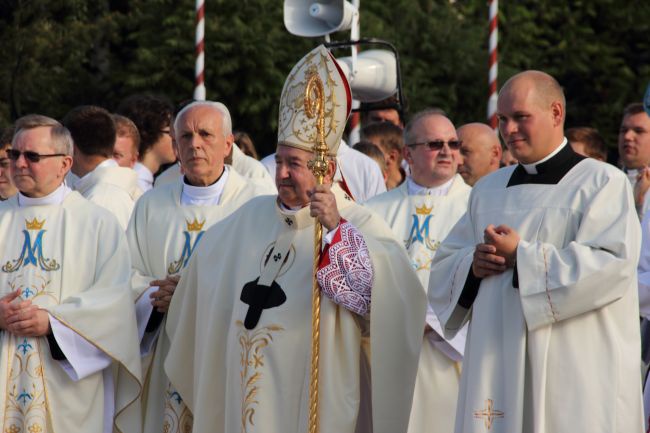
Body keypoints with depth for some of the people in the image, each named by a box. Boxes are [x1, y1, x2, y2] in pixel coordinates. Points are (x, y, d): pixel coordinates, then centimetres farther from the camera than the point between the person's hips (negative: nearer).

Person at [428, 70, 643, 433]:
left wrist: (523, 257, -14)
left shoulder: (602, 183, -1)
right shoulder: (488, 190, 18)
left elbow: (611, 266, -15)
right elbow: (443, 267, 19)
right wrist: (471, 264, -5)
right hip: (497, 369, 5)